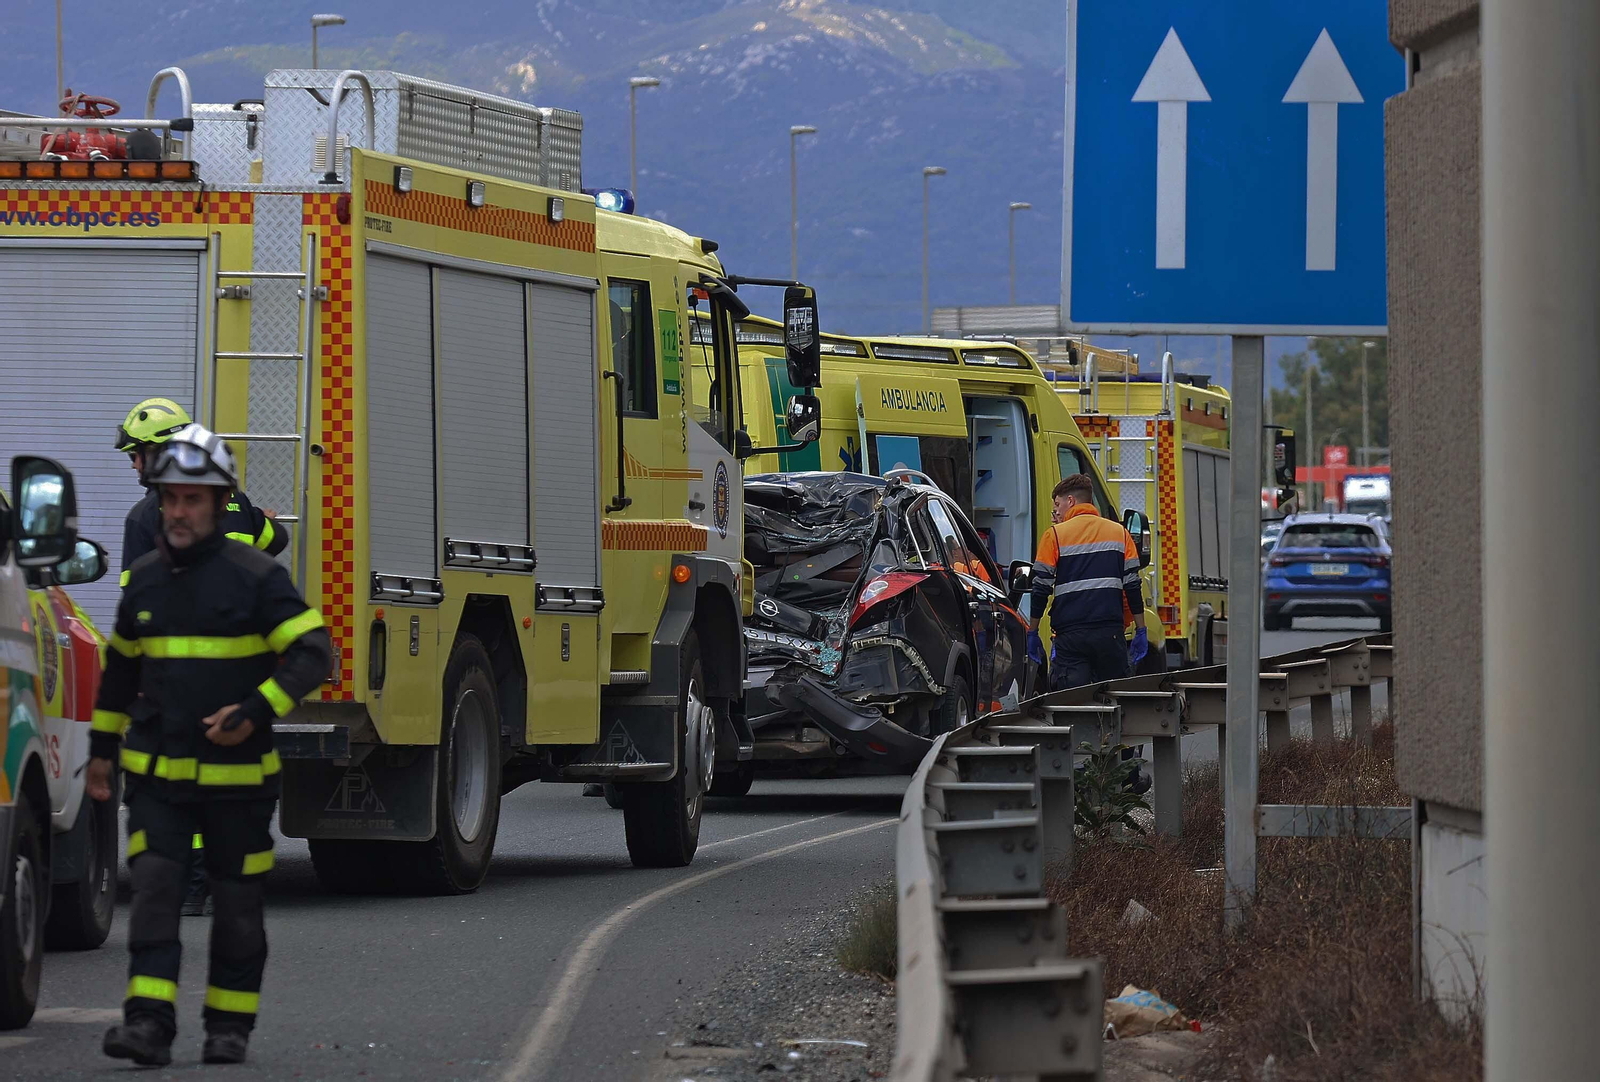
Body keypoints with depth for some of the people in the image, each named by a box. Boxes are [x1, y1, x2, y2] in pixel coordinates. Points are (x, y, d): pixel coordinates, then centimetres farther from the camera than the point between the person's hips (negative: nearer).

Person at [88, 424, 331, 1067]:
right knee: (153, 887, -11)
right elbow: (121, 666, 21)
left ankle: (229, 1026, 19)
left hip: (236, 773, -3)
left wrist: (255, 712, -24)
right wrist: (102, 748, 21)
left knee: (237, 902, 6)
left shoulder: (255, 578, -7)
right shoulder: (145, 579, 7)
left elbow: (314, 653, -13)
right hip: (157, 772, 3)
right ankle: (149, 1025, -17)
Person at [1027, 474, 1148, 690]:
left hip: (1070, 637, -2)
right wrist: (1141, 631, 12)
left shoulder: (1055, 535, 1)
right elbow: (1133, 586, 8)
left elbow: (1041, 589, 1)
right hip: (1111, 635, 2)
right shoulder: (1119, 533, 10)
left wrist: (1032, 632, 9)